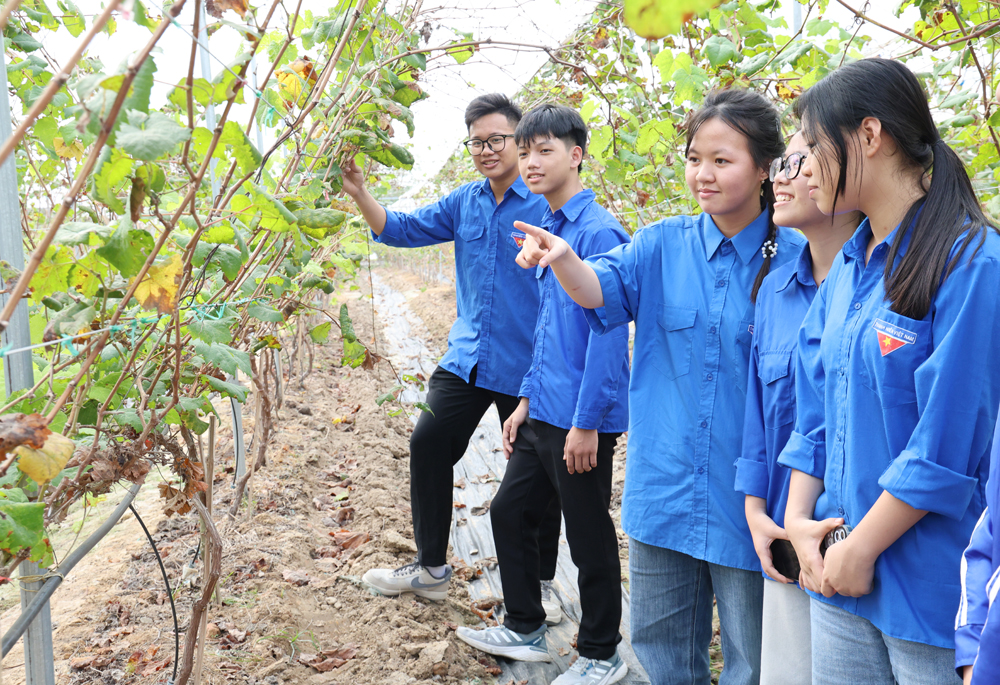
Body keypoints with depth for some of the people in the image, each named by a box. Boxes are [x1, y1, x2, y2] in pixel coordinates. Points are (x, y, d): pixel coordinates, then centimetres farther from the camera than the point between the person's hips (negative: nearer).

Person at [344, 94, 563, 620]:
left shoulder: (546, 204, -11)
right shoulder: (465, 202, 7)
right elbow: (404, 229, 4)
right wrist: (360, 194, -9)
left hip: (526, 365, -5)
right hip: (466, 358, 6)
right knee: (428, 445, 6)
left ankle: (540, 583, 28)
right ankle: (431, 568, 25)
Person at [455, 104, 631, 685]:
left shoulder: (598, 232, -16)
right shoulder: (549, 229, 12)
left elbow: (608, 334, -19)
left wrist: (586, 422, -20)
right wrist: (527, 401, 17)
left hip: (582, 420, -9)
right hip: (544, 414, 9)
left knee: (590, 539, 5)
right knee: (510, 512, 18)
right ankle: (525, 630, 35)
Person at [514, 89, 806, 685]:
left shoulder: (795, 260, -7)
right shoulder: (663, 245, 2)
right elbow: (605, 290, -17)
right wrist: (564, 259, -36)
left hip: (747, 499, -3)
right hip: (665, 491, 3)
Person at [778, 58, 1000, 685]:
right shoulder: (849, 266, 8)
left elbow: (949, 440, -18)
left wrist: (861, 549, -13)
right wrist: (799, 520, 1)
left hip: (931, 582, -7)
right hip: (840, 566, 7)